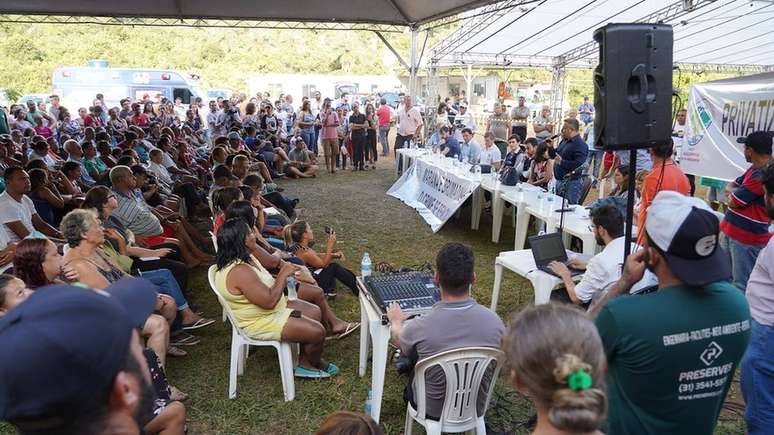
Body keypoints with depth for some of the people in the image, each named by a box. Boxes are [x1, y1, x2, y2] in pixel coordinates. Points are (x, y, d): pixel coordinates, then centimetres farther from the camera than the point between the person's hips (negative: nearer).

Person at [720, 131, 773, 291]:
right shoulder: (755, 168, 13)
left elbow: (733, 202, -19)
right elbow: (730, 187, 18)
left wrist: (732, 192, 3)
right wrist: (735, 191, -5)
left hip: (746, 238, -10)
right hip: (732, 232, 10)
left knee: (742, 286, -3)